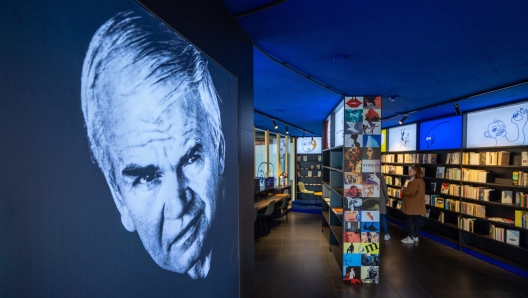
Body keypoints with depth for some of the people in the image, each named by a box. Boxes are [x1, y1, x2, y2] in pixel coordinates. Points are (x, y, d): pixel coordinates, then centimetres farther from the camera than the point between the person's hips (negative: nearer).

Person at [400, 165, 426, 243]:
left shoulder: (414, 181, -20)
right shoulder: (420, 180, 13)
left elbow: (410, 192, -24)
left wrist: (403, 190, -6)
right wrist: (405, 189, 5)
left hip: (412, 205, -10)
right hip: (418, 205, 10)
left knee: (409, 220, -1)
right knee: (416, 221, 15)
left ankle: (410, 237, 3)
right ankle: (415, 236, 22)